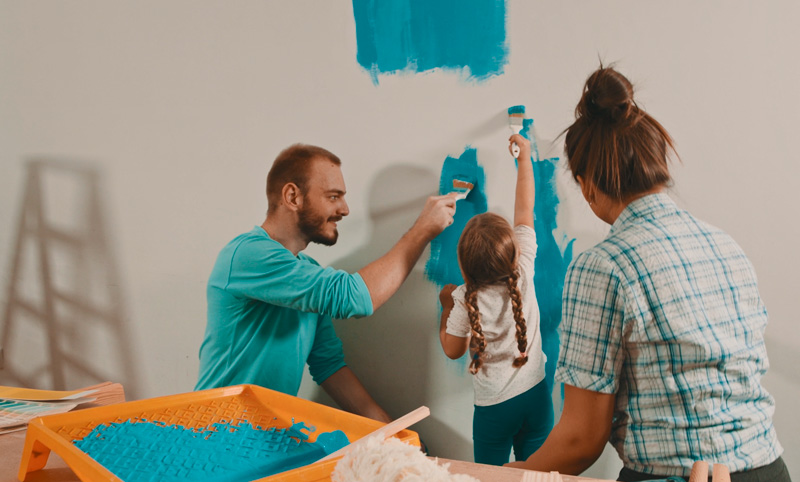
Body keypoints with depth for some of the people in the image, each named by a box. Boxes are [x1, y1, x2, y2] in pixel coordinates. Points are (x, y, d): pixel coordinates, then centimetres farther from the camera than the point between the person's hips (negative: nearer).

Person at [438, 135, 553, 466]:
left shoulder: (465, 300, -17)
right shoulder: (523, 271, -12)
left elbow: (453, 350, -2)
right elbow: (524, 210, 0)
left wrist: (447, 306, 10)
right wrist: (525, 156, 12)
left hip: (494, 406, -2)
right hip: (536, 394, 3)